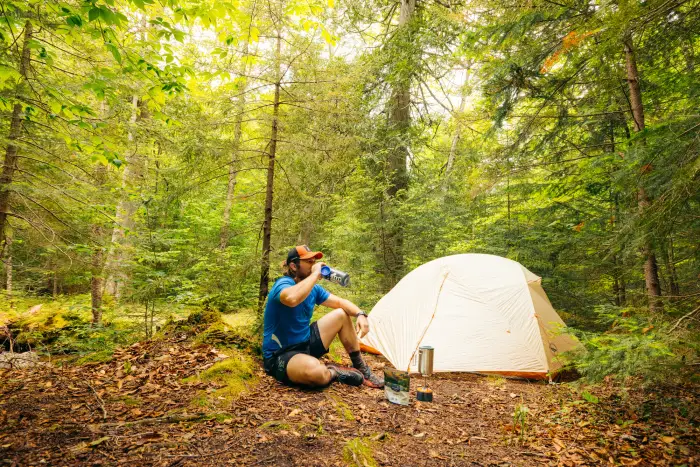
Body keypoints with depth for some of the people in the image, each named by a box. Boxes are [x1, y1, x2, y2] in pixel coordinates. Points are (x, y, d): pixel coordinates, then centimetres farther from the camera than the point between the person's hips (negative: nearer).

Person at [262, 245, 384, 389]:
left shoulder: (313, 288, 4)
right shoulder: (283, 284, -21)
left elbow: (340, 302, 9)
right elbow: (292, 299, -47)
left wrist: (360, 314, -12)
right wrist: (315, 274, -34)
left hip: (306, 344, 9)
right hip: (280, 356, -9)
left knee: (342, 315, 7)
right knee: (315, 371, -42)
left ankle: (362, 370, 12)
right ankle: (333, 372, -3)